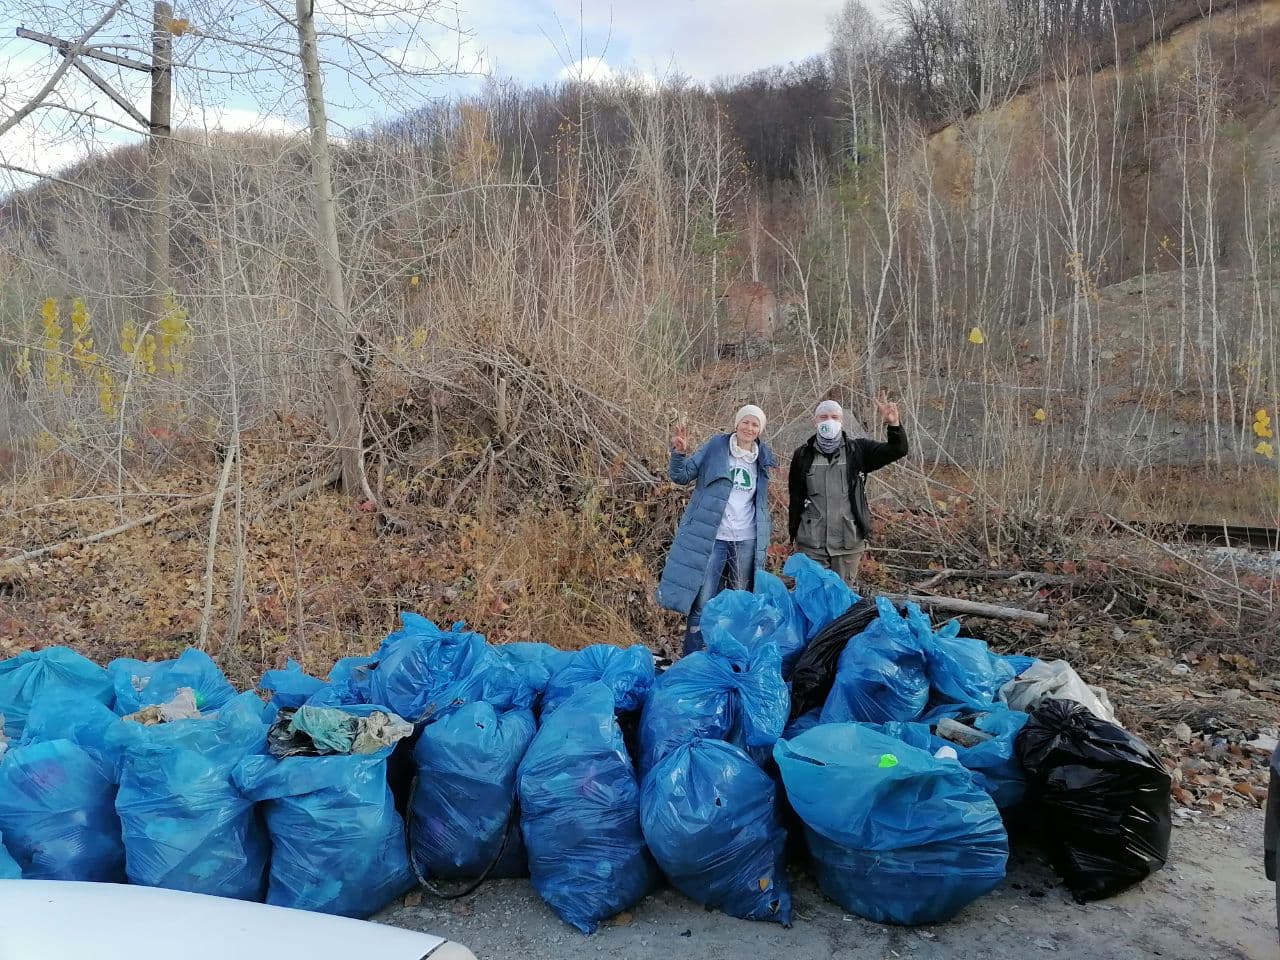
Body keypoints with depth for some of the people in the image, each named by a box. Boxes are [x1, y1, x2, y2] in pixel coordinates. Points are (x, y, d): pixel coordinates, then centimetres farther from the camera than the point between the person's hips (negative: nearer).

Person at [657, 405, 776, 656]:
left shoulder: (762, 458, 10)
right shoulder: (716, 447, -1)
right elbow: (683, 476, -2)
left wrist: (765, 537, 14)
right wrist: (679, 454, -21)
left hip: (747, 541, 4)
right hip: (711, 538, -4)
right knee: (702, 603, -5)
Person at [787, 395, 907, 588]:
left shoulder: (858, 450, 4)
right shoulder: (803, 455, 5)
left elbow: (897, 450, -5)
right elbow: (795, 498, 9)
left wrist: (894, 424, -23)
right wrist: (795, 534, 8)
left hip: (849, 542, 0)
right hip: (812, 544, 0)